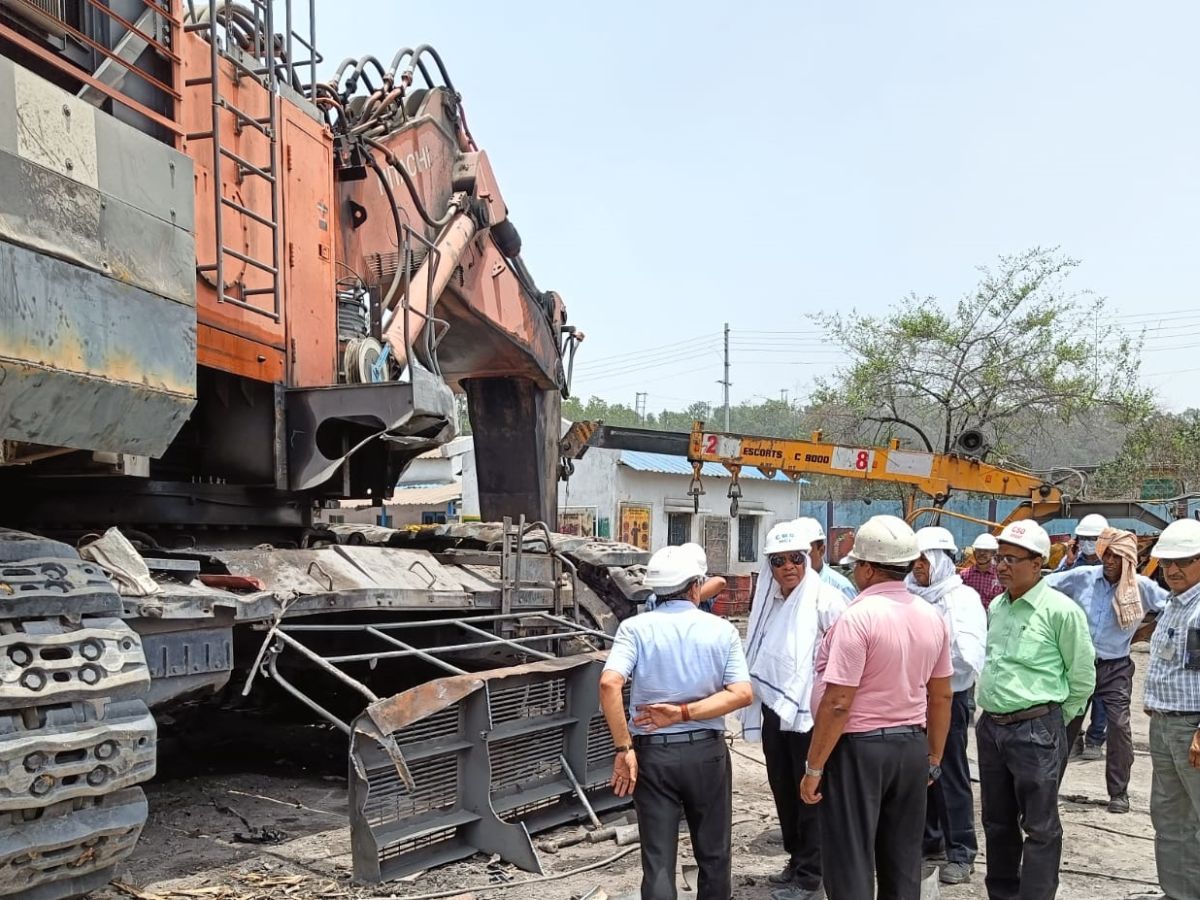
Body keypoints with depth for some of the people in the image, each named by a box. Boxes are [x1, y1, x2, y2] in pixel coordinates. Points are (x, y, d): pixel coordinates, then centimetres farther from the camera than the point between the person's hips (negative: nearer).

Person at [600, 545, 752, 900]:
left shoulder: (635, 628, -6)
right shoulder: (721, 629, -1)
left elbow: (609, 684, -20)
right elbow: (742, 694, -10)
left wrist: (624, 748, -15)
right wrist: (684, 713, -13)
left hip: (652, 752, -1)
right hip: (706, 751, 1)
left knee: (658, 861, 6)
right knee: (713, 855, 18)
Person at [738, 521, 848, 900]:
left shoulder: (823, 598, -13)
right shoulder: (768, 600, 9)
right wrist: (755, 703, 18)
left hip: (810, 712, -7)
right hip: (774, 710, 7)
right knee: (782, 789, 16)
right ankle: (796, 859, 31)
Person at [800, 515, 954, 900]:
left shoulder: (859, 616, -18)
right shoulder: (931, 617, 5)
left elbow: (838, 702, -20)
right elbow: (941, 697, 12)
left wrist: (814, 768, -13)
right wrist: (933, 758, 22)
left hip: (859, 748, -7)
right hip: (912, 746, 7)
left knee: (850, 866, 3)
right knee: (903, 863, 16)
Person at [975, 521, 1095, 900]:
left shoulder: (1060, 610, -12)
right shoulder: (996, 607, 9)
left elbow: (1083, 678, -5)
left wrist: (1053, 720, 3)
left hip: (1035, 730, -7)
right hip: (990, 726, 7)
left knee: (1040, 827, 2)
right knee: (997, 822, 17)